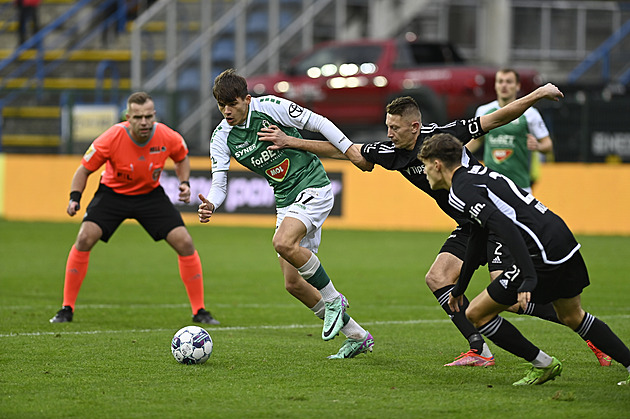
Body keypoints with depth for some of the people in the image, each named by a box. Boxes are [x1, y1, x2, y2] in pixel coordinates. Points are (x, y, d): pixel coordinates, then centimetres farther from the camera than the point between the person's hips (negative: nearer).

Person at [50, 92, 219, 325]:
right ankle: (67, 309, -9)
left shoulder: (168, 138, -21)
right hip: (113, 192, -1)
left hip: (151, 194, 1)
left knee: (184, 243, -12)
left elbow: (181, 158, 5)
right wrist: (75, 198, -26)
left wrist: (184, 182, -11)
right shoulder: (111, 139, -27)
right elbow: (84, 170, -12)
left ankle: (199, 312, 3)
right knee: (85, 238, -21)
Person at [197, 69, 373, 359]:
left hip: (314, 187, -7)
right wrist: (210, 205, -24)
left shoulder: (270, 107, -14)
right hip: (286, 201, 7)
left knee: (283, 243, -33)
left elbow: (317, 122, -7)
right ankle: (357, 337, 14)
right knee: (294, 284, 2)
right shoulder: (221, 138, -1)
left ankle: (333, 300, -11)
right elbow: (219, 182, -3)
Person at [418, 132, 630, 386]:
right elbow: (478, 235, 33)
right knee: (572, 317, 29)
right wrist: (460, 287, 41)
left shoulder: (459, 192, -10)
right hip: (564, 239, 10)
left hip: (544, 255, -10)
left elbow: (504, 226, -26)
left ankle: (543, 364, 11)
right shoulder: (475, 173, 21)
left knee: (477, 314, 3)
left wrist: (528, 277, -33)